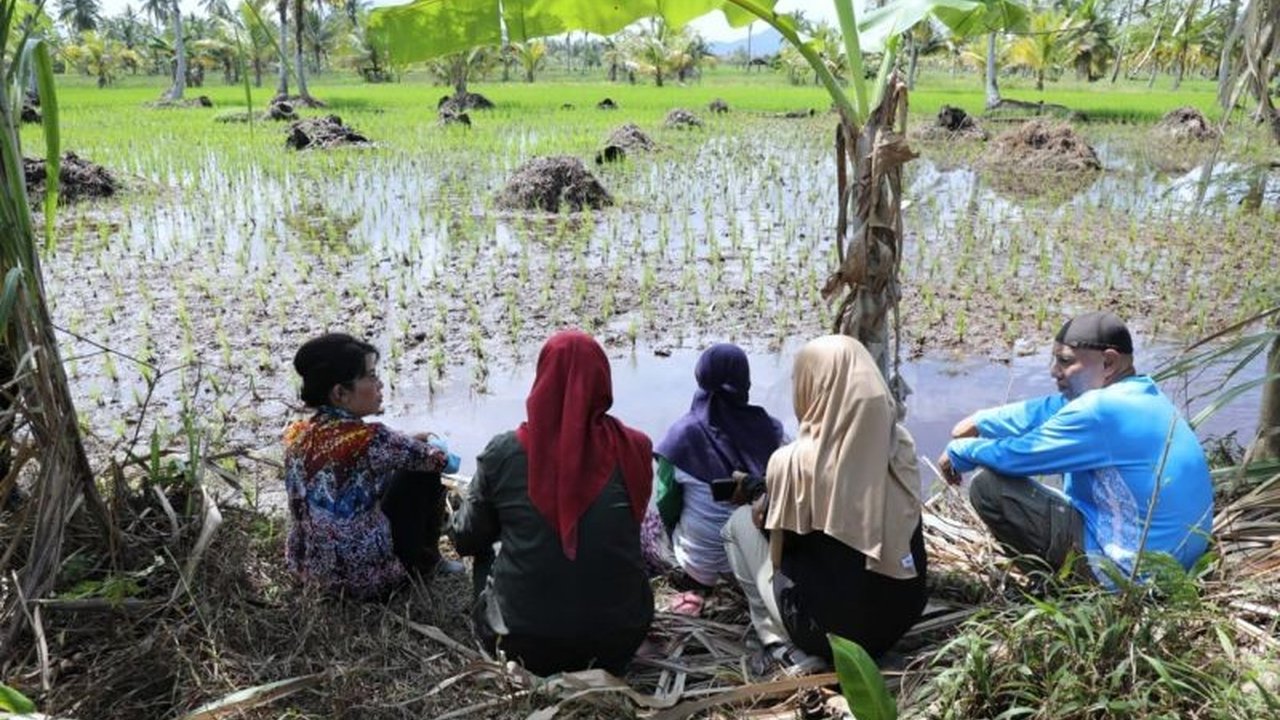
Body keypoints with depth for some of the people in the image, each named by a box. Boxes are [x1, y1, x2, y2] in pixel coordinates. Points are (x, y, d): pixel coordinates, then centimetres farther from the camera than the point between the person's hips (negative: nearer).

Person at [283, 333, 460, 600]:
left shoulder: (297, 434, -3)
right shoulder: (370, 439, -24)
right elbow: (434, 458, -6)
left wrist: (407, 443, 19)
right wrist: (441, 452, 16)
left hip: (307, 568, 7)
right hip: (365, 578, -7)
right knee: (424, 475, 6)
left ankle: (422, 559, 40)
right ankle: (424, 562, 27)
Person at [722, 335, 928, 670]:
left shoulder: (794, 461, -21)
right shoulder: (901, 444, -7)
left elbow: (778, 543, -5)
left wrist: (763, 507, 15)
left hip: (827, 627, -5)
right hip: (901, 616, 6)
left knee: (741, 521, 13)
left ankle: (791, 649, 5)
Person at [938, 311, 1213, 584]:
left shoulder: (1101, 409, -24)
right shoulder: (1142, 393, 5)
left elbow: (1017, 456, -16)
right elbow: (1048, 411, 12)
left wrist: (959, 451, 1)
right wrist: (981, 422, 9)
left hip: (1134, 570, -10)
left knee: (989, 487, -10)